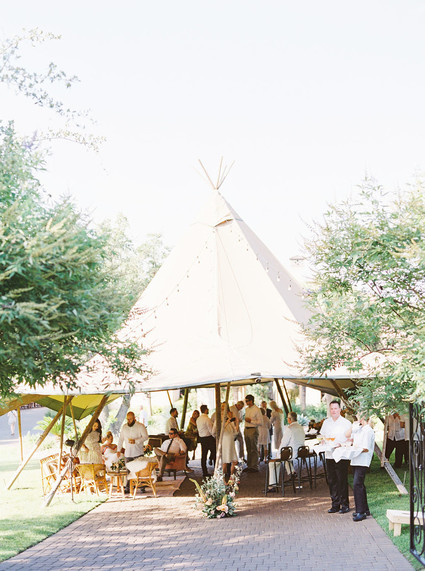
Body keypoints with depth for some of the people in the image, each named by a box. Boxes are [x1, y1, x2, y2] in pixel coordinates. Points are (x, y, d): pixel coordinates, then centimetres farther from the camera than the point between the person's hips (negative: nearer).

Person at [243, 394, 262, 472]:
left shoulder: (257, 410, -11)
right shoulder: (246, 409, 13)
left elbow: (260, 422, -13)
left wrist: (251, 421, -18)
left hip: (253, 430, -8)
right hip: (246, 430, 8)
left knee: (254, 449, -4)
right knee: (248, 449, 13)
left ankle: (254, 467, -1)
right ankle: (249, 466, 19)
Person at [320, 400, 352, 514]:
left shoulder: (346, 423, -1)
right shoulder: (326, 422, 14)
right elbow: (322, 437, 21)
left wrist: (341, 445, -19)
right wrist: (324, 443, 0)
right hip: (329, 456, 5)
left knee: (342, 480, -4)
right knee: (331, 481, 6)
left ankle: (344, 504, 5)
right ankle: (335, 504, 13)